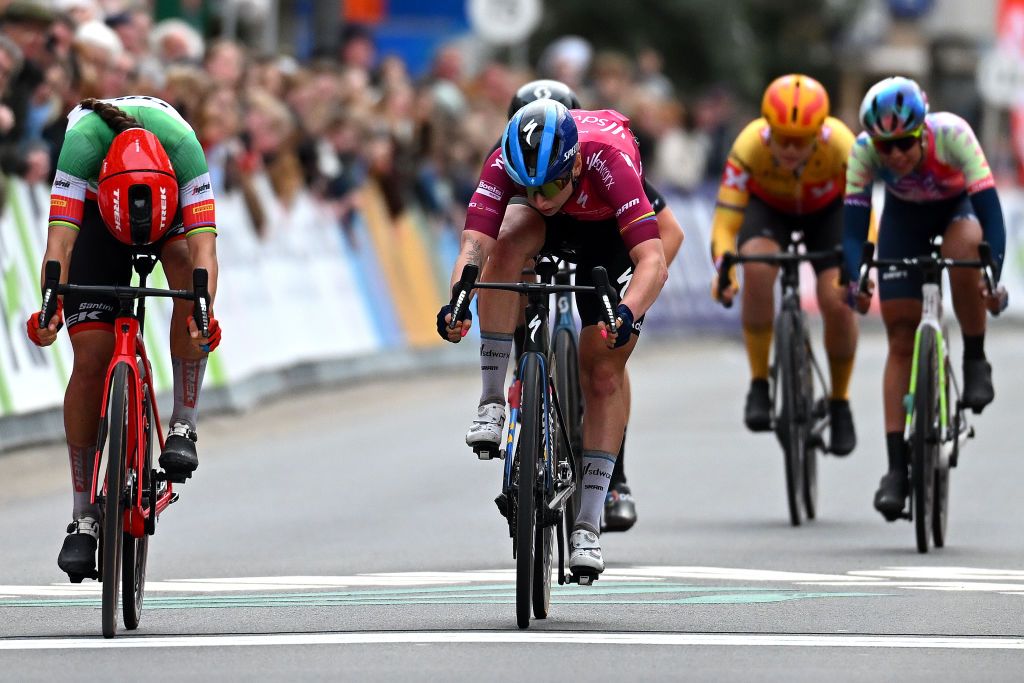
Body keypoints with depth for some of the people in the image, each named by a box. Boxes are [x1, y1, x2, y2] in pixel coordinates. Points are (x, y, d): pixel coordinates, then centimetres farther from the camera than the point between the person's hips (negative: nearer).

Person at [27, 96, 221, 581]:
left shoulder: (184, 144, -38)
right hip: (96, 210, 0)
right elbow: (60, 236, -46)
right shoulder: (83, 141, -39)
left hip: (172, 204, 1)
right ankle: (84, 517, -6)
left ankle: (182, 427, -21)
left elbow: (203, 244, -44)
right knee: (91, 358, -13)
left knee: (187, 272, -35)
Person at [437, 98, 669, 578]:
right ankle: (492, 401, -24)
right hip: (548, 231, 2)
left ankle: (588, 525, 0)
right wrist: (457, 303, -62)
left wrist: (627, 313, -65)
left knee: (603, 377, -9)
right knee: (507, 244, -35)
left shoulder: (607, 158, -42)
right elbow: (474, 246, -42)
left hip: (609, 232, -2)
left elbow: (653, 260, -47)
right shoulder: (504, 163, -35)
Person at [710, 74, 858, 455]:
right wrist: (723, 270, -54)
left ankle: (840, 404, 4)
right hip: (768, 206, 0)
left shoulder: (841, 146, -36)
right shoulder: (750, 147, -36)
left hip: (827, 209, 0)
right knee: (757, 268, -32)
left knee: (837, 301, -19)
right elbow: (725, 223, -36)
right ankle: (759, 384, -19)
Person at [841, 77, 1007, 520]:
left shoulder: (951, 134, -36)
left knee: (963, 250, -38)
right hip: (905, 215, 2)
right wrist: (856, 280, -48)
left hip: (959, 205, -2)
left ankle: (976, 363, -17)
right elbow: (853, 224, -30)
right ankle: (897, 467, -4)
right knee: (901, 340, -6)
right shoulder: (864, 151, -30)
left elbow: (989, 210, -38)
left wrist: (993, 278, -50)